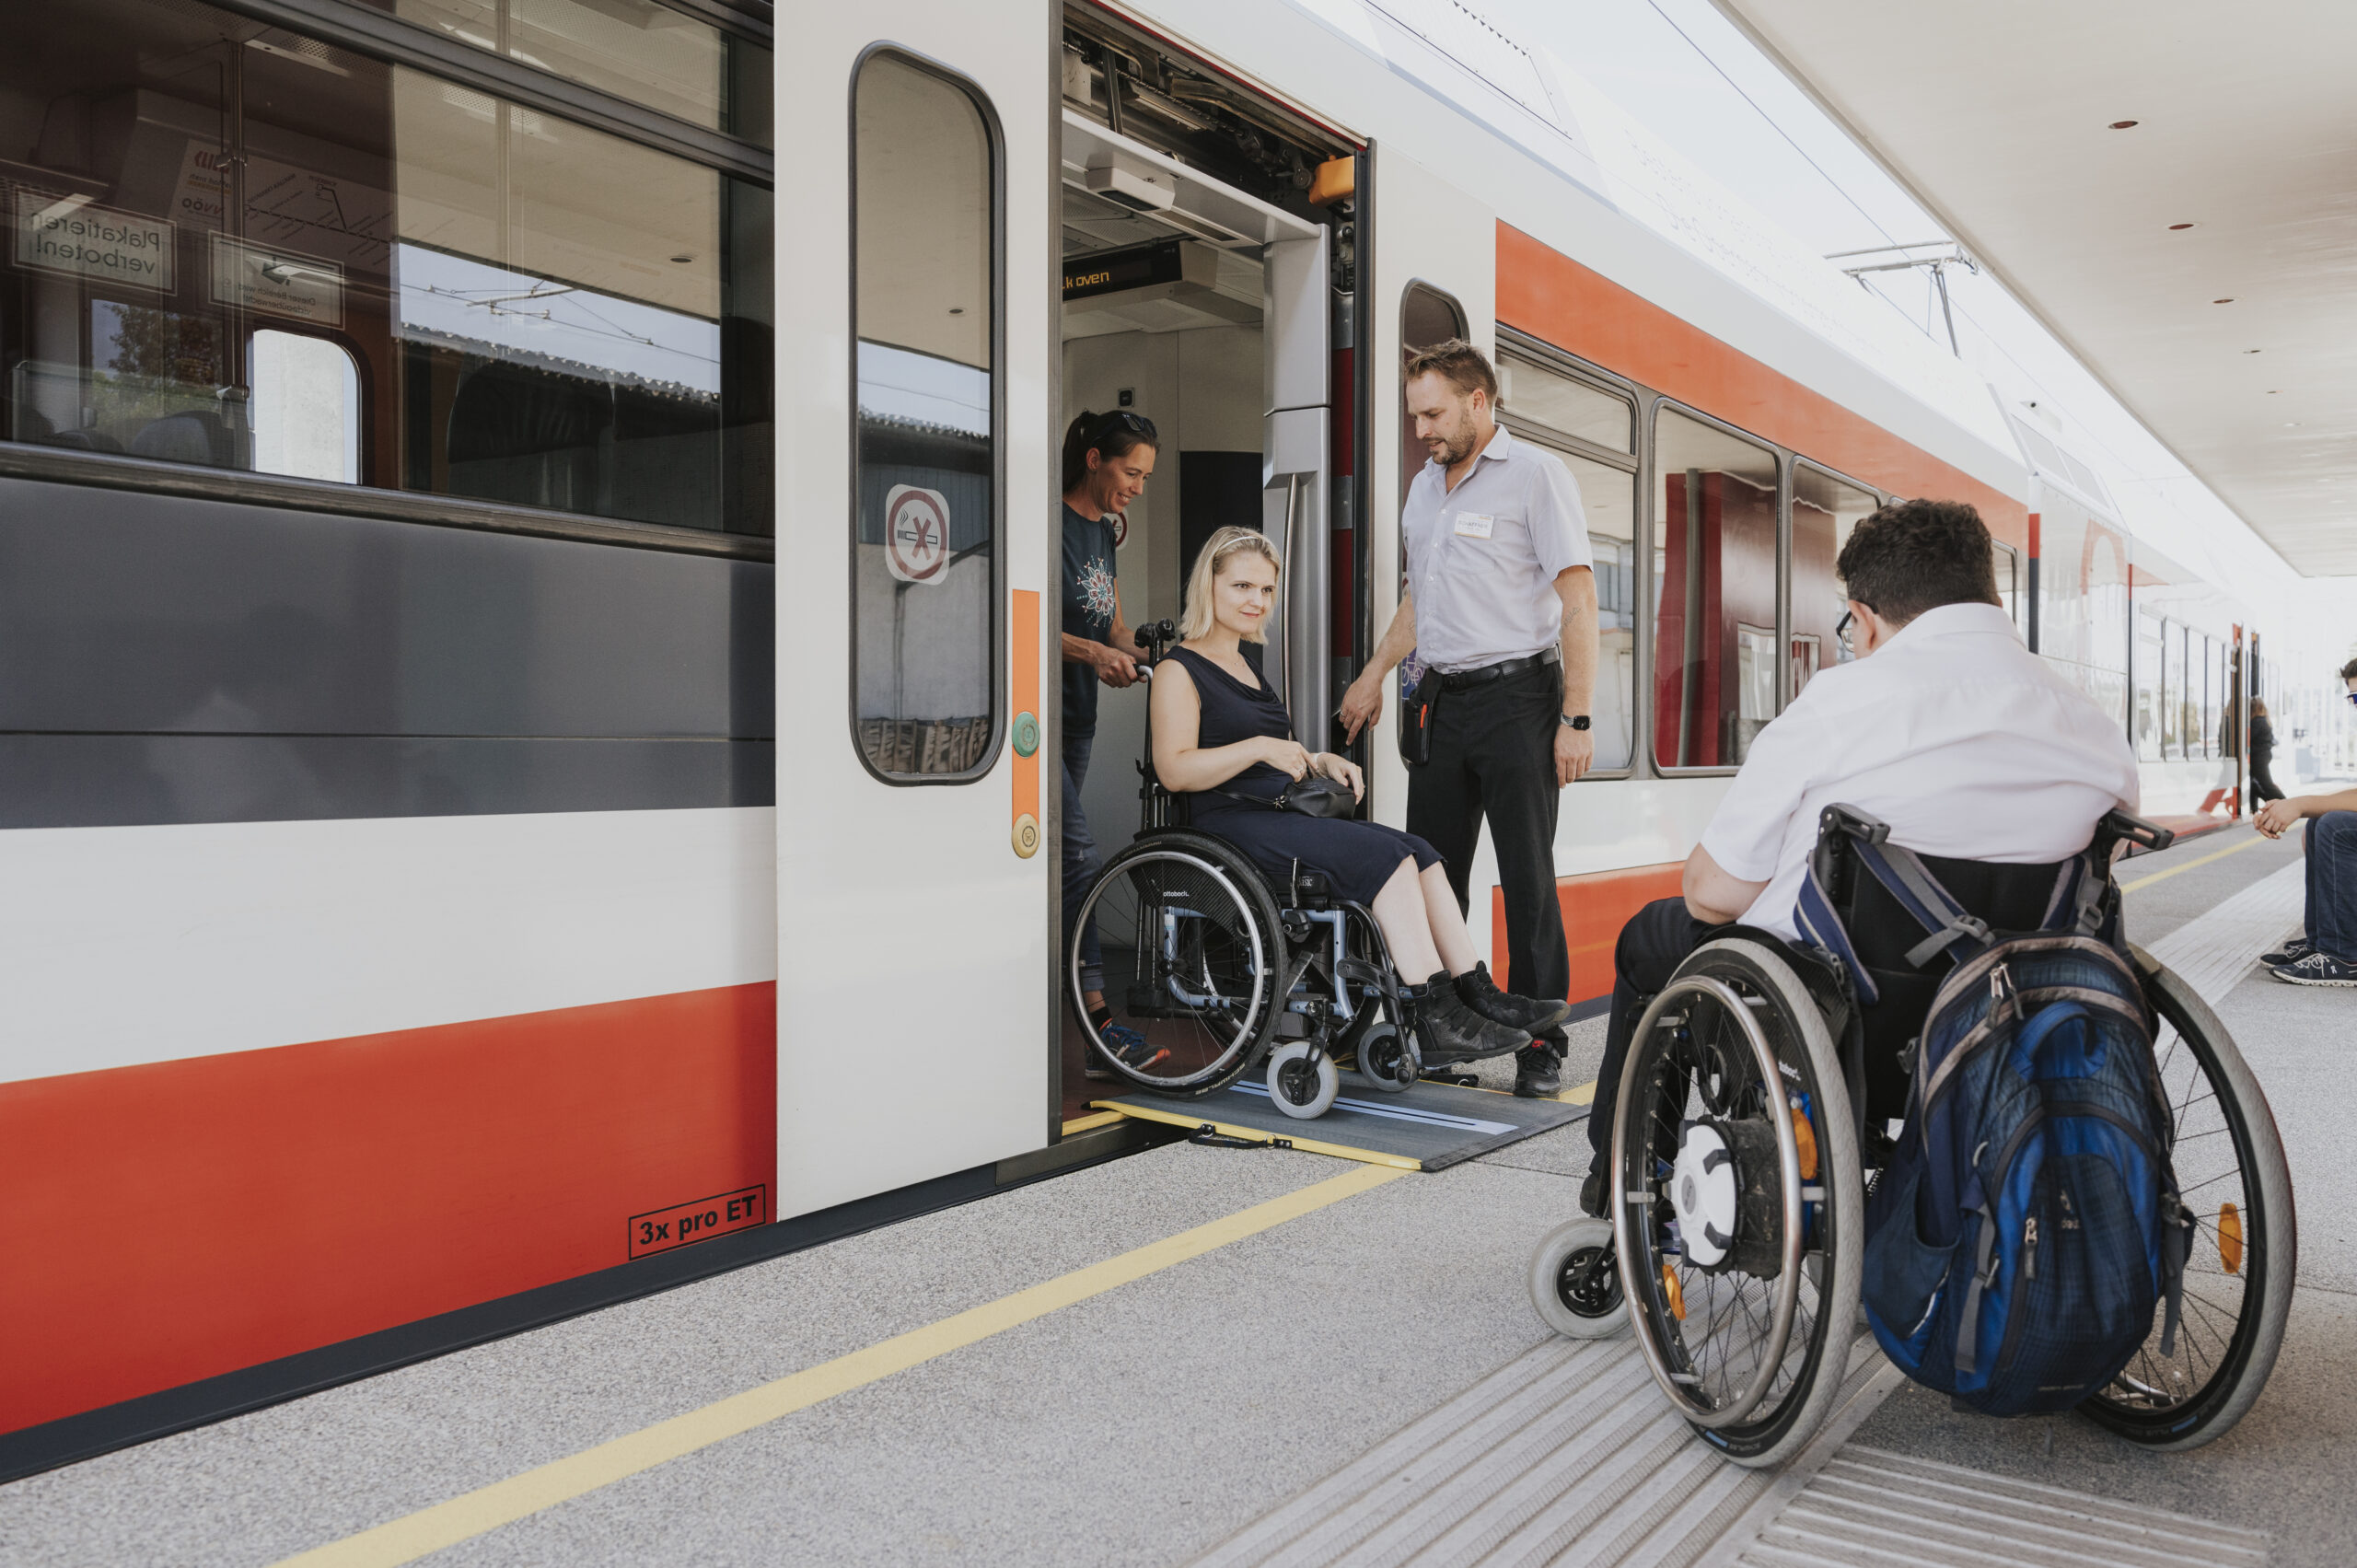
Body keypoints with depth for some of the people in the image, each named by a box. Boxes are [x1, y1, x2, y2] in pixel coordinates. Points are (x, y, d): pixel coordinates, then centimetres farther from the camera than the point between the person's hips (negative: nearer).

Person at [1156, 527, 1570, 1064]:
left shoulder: (1246, 665, 25)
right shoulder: (1179, 670, -1)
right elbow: (1175, 771, -14)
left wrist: (1321, 762, 10)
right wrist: (1259, 748, -21)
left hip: (1283, 816, 8)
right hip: (1229, 826, -8)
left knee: (1421, 854, -13)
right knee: (1384, 856, -26)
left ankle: (1476, 994, -18)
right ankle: (1436, 1020, -27)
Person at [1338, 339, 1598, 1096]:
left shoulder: (1535, 473, -5)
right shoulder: (1424, 487, 17)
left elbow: (1578, 598, -10)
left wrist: (1576, 718, -15)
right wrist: (1374, 674, 25)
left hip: (1516, 698, -7)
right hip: (1443, 700, 7)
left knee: (1528, 878, -4)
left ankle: (1542, 1044, 5)